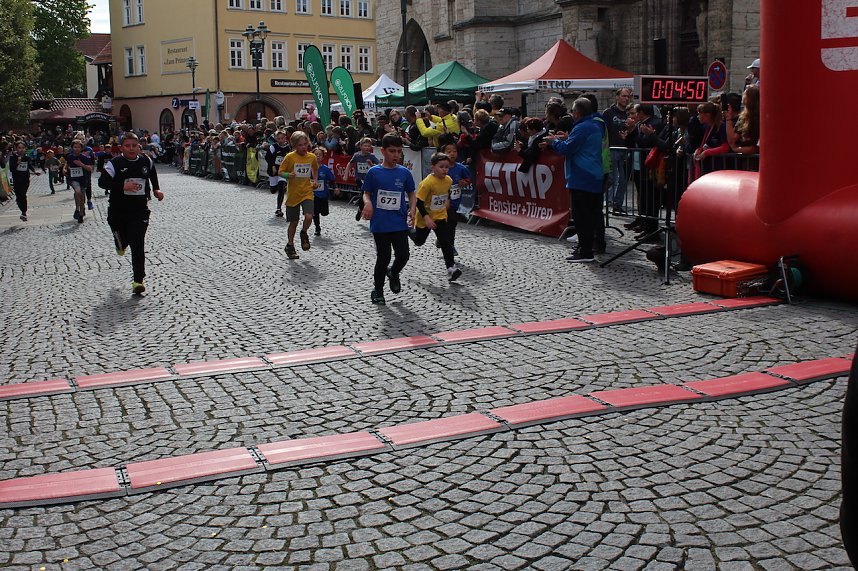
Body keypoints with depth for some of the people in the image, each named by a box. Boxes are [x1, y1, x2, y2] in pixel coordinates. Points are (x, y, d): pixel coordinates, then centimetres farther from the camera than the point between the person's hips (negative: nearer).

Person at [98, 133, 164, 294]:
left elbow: (152, 174, 26)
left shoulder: (146, 162, 4)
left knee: (138, 245, -9)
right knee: (122, 240, 13)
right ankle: (121, 244, 54)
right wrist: (123, 186, -25)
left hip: (139, 210, 1)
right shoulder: (114, 164, -9)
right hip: (118, 210, -1)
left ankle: (138, 281, -6)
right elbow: (102, 182, -15)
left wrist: (156, 189, 14)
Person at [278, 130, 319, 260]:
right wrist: (288, 175, -24)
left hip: (307, 192, 2)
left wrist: (315, 180, 7)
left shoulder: (312, 157, 1)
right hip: (293, 193, -2)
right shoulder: (290, 157, -9)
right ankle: (290, 246, 28)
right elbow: (281, 172, -3)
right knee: (293, 222, 7)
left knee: (309, 216, -20)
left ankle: (304, 233, 13)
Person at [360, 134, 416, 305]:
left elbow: (411, 194, 10)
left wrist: (412, 209, -7)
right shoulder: (374, 172, -3)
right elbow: (366, 193, 3)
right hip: (380, 224, -2)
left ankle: (393, 273, 30)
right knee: (383, 257, 4)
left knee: (403, 255, -5)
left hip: (400, 223, 2)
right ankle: (377, 290, 25)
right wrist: (367, 203, -18)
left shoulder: (405, 172, 2)